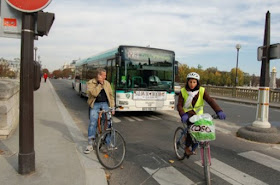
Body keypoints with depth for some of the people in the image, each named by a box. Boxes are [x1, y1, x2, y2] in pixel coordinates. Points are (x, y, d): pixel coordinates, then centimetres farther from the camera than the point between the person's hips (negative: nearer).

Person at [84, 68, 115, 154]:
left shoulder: (107, 83, 11)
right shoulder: (90, 83, -1)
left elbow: (111, 96, 14)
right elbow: (94, 93, -18)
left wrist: (112, 107, 9)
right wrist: (100, 84, -14)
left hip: (105, 104, 3)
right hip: (94, 104, -3)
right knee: (92, 123, -10)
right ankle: (90, 144, 2)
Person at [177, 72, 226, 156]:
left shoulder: (202, 91, -12)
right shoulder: (183, 91, -12)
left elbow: (210, 101, -23)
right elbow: (179, 105, -18)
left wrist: (219, 111, -38)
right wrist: (183, 115, -38)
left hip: (198, 114, 2)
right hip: (187, 113, -2)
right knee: (191, 126, -29)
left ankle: (192, 148, 24)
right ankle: (187, 146, -10)